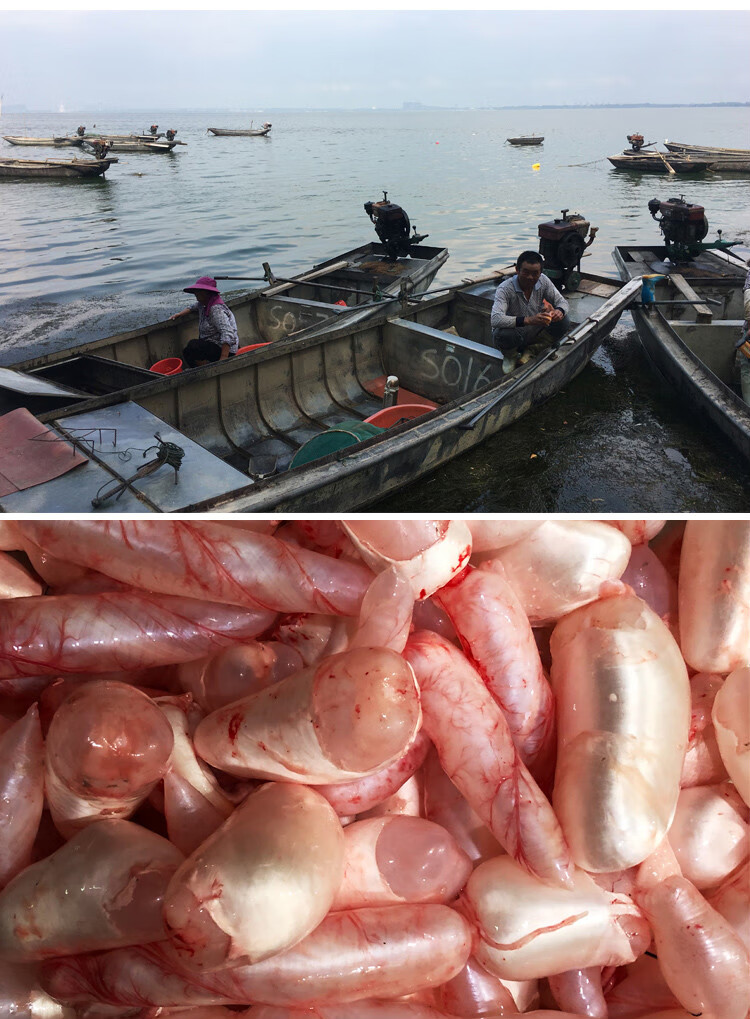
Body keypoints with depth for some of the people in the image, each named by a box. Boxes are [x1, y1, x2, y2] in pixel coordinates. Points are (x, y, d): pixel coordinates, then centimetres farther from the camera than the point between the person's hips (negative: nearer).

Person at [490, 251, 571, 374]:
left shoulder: (543, 281, -9)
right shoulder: (505, 289, -26)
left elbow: (562, 301, -2)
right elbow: (495, 320, -40)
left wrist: (560, 311, -30)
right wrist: (528, 320, -51)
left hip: (533, 332, 5)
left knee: (563, 322, -16)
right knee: (502, 335, -40)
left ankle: (531, 350, 2)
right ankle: (510, 355, -1)